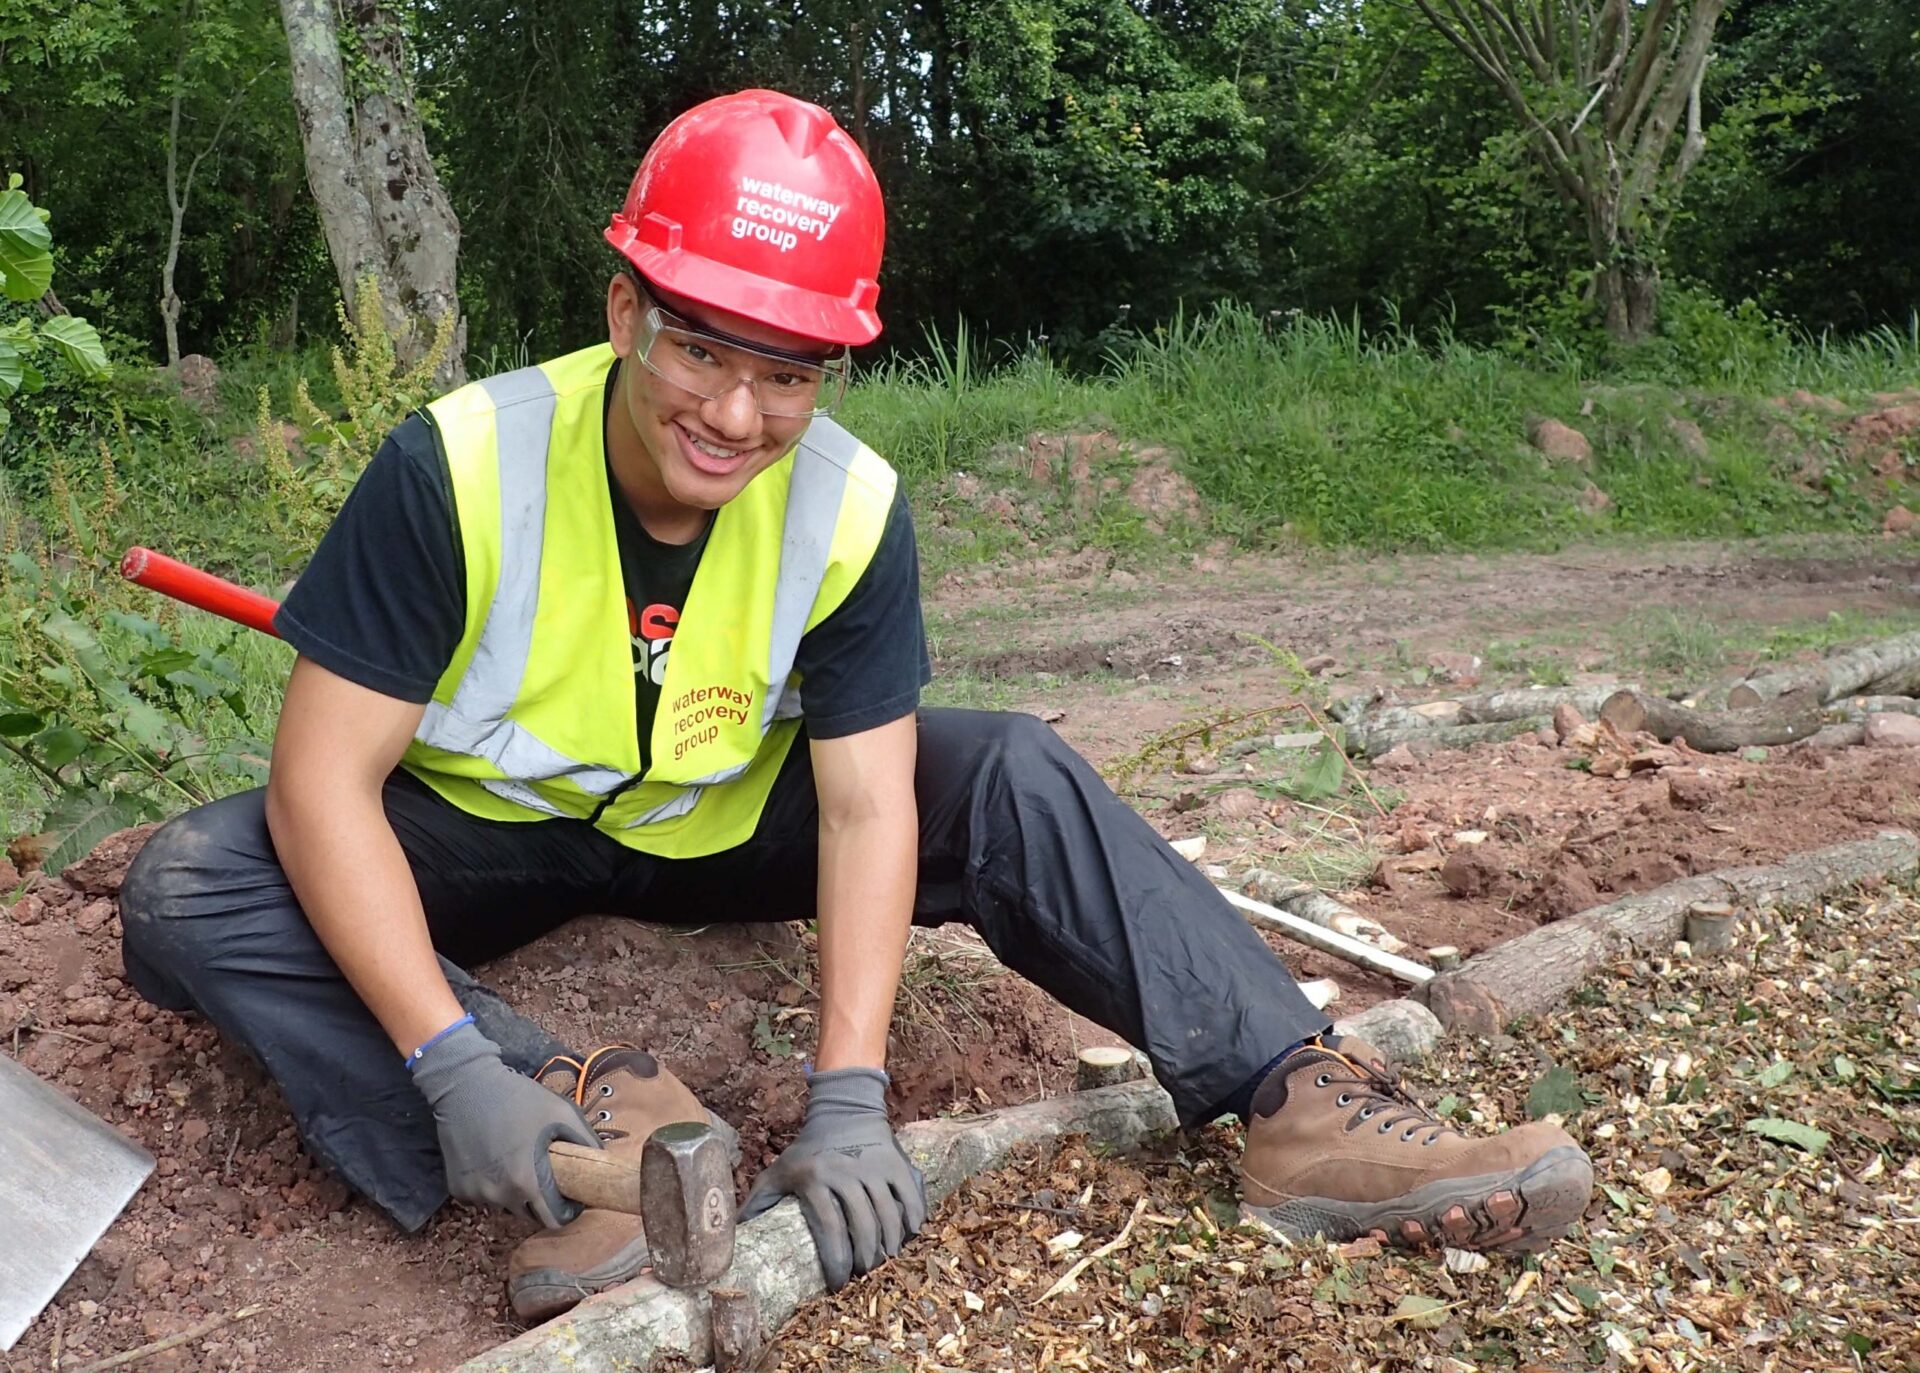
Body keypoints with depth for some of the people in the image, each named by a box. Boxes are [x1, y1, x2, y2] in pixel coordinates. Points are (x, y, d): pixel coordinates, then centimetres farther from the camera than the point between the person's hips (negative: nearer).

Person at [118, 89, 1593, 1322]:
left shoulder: (850, 507, -19)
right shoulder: (459, 465, -26)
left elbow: (866, 806, -20)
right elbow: (325, 778, -26)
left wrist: (850, 1097, -31)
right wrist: (453, 1062, -36)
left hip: (723, 829, 1)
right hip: (477, 839, -1)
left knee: (1009, 779, -19)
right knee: (188, 889, -28)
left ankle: (1300, 1106, -24)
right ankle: (596, 1120, -35)